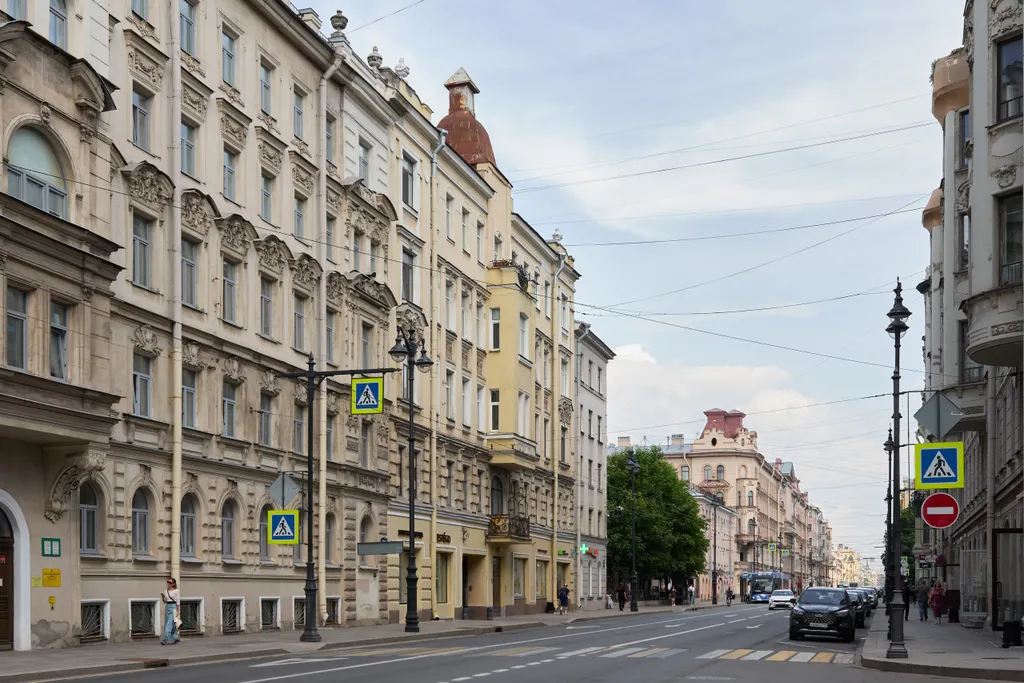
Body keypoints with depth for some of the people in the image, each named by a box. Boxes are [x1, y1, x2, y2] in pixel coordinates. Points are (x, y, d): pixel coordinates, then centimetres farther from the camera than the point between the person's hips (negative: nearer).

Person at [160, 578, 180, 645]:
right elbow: (164, 601, 17)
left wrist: (178, 612, -13)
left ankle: (165, 640, -19)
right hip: (167, 607, 7)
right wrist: (162, 597, -2)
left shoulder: (176, 591, -4)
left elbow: (178, 602, -7)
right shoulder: (165, 591, 13)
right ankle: (175, 639, 15)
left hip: (173, 607, -7)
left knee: (169, 624, -13)